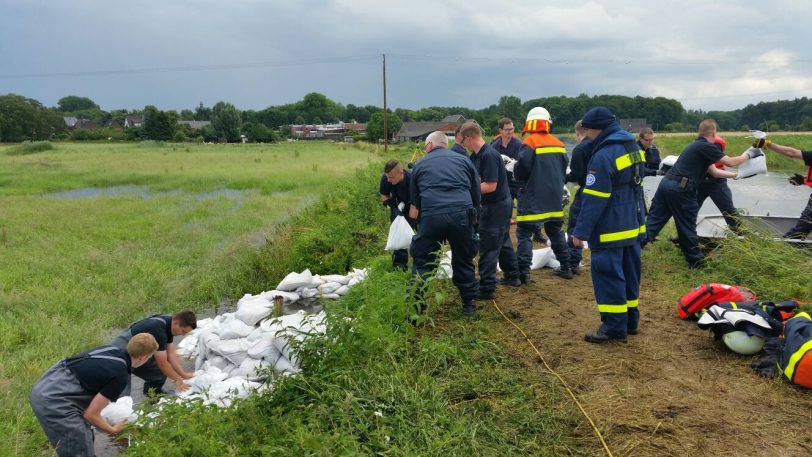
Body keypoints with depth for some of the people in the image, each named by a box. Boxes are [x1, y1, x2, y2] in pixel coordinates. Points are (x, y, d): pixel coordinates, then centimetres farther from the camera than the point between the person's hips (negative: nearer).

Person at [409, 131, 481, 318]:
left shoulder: (420, 165, 18)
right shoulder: (463, 160, 18)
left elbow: (414, 200, 25)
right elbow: (477, 194, 16)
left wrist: (417, 213, 41)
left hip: (431, 217, -1)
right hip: (462, 215, 1)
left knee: (422, 262, 11)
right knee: (464, 261, 17)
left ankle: (417, 307, 8)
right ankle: (468, 305, 24)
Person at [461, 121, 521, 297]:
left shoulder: (489, 155, -23)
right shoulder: (477, 155, 7)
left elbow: (490, 186, -26)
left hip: (495, 206, -10)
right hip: (503, 203, 10)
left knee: (488, 248, -4)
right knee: (503, 241, 22)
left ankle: (486, 289, 2)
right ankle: (512, 276, 37)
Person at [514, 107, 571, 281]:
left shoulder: (530, 142, -13)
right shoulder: (558, 143, 8)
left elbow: (521, 171, -17)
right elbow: (563, 171, 13)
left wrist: (514, 167, 4)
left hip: (533, 199, -7)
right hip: (554, 198, 7)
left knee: (524, 234, -2)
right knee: (556, 232, 19)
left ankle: (523, 272, -8)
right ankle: (566, 267, 25)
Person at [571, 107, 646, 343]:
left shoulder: (603, 155, -20)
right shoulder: (632, 147, 9)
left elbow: (594, 199, -22)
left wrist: (581, 231, -17)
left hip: (611, 230, -9)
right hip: (633, 226, 9)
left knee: (608, 275, -2)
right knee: (629, 273, 16)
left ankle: (614, 326, 2)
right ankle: (630, 319, 25)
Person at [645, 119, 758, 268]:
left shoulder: (697, 145, 23)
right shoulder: (706, 146, -5)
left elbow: (713, 171, 27)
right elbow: (731, 162, -4)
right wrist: (748, 154, 12)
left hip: (666, 183, 8)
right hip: (680, 189, -8)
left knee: (653, 222, 7)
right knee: (687, 226, 6)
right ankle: (696, 261, 21)